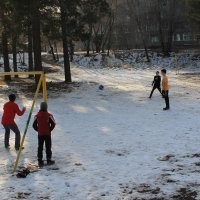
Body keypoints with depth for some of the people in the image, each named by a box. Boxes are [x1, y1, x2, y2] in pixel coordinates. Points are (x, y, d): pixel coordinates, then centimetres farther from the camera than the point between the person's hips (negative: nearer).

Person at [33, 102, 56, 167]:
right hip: (47, 134, -2)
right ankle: (49, 160, 12)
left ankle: (40, 161, 9)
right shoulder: (49, 115, -10)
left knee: (40, 147, 8)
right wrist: (50, 129, 5)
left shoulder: (37, 116, -3)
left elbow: (34, 125, 1)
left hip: (40, 134, 2)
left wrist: (37, 130, 13)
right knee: (48, 147, 7)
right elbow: (53, 124, -10)